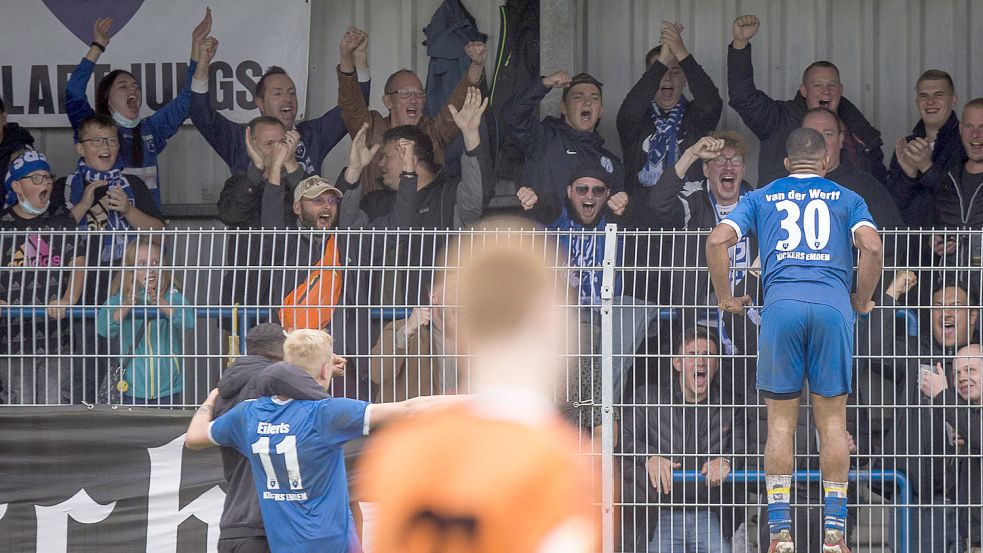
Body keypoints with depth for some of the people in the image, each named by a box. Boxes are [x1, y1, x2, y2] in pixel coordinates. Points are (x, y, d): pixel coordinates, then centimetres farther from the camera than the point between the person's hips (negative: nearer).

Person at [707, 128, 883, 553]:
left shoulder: (761, 199, 21)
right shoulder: (846, 199, 19)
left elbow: (717, 240, 7)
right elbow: (871, 246, 1)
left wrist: (725, 299, 15)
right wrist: (861, 301, 12)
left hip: (781, 304, 0)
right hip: (833, 303, 0)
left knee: (780, 421, 4)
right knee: (832, 419, 4)